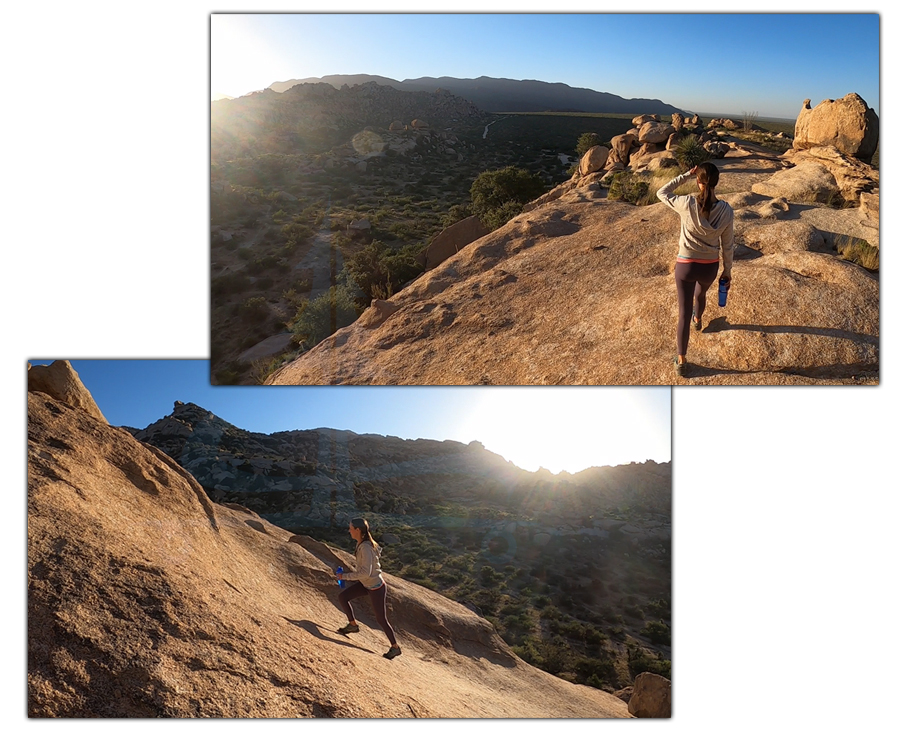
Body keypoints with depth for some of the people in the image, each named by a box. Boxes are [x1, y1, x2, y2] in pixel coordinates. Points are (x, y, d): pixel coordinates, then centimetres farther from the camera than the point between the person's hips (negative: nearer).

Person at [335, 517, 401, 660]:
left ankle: (395, 647, 25)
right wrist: (350, 572, 8)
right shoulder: (360, 543, -2)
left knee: (381, 620, 5)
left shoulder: (366, 548, -31)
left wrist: (345, 576, -27)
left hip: (377, 589, -9)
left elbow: (365, 573, -34)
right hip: (366, 584, 9)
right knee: (342, 597, 5)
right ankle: (353, 625, 23)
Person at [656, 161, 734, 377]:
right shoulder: (726, 211, -13)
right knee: (700, 294, 37)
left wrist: (686, 175, -1)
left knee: (684, 313, 6)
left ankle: (681, 360, 13)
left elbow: (662, 193, -2)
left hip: (686, 265, -3)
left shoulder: (687, 204, -21)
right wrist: (727, 271, 10)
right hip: (710, 267, 3)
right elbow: (728, 245, -3)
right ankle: (698, 320, 69)